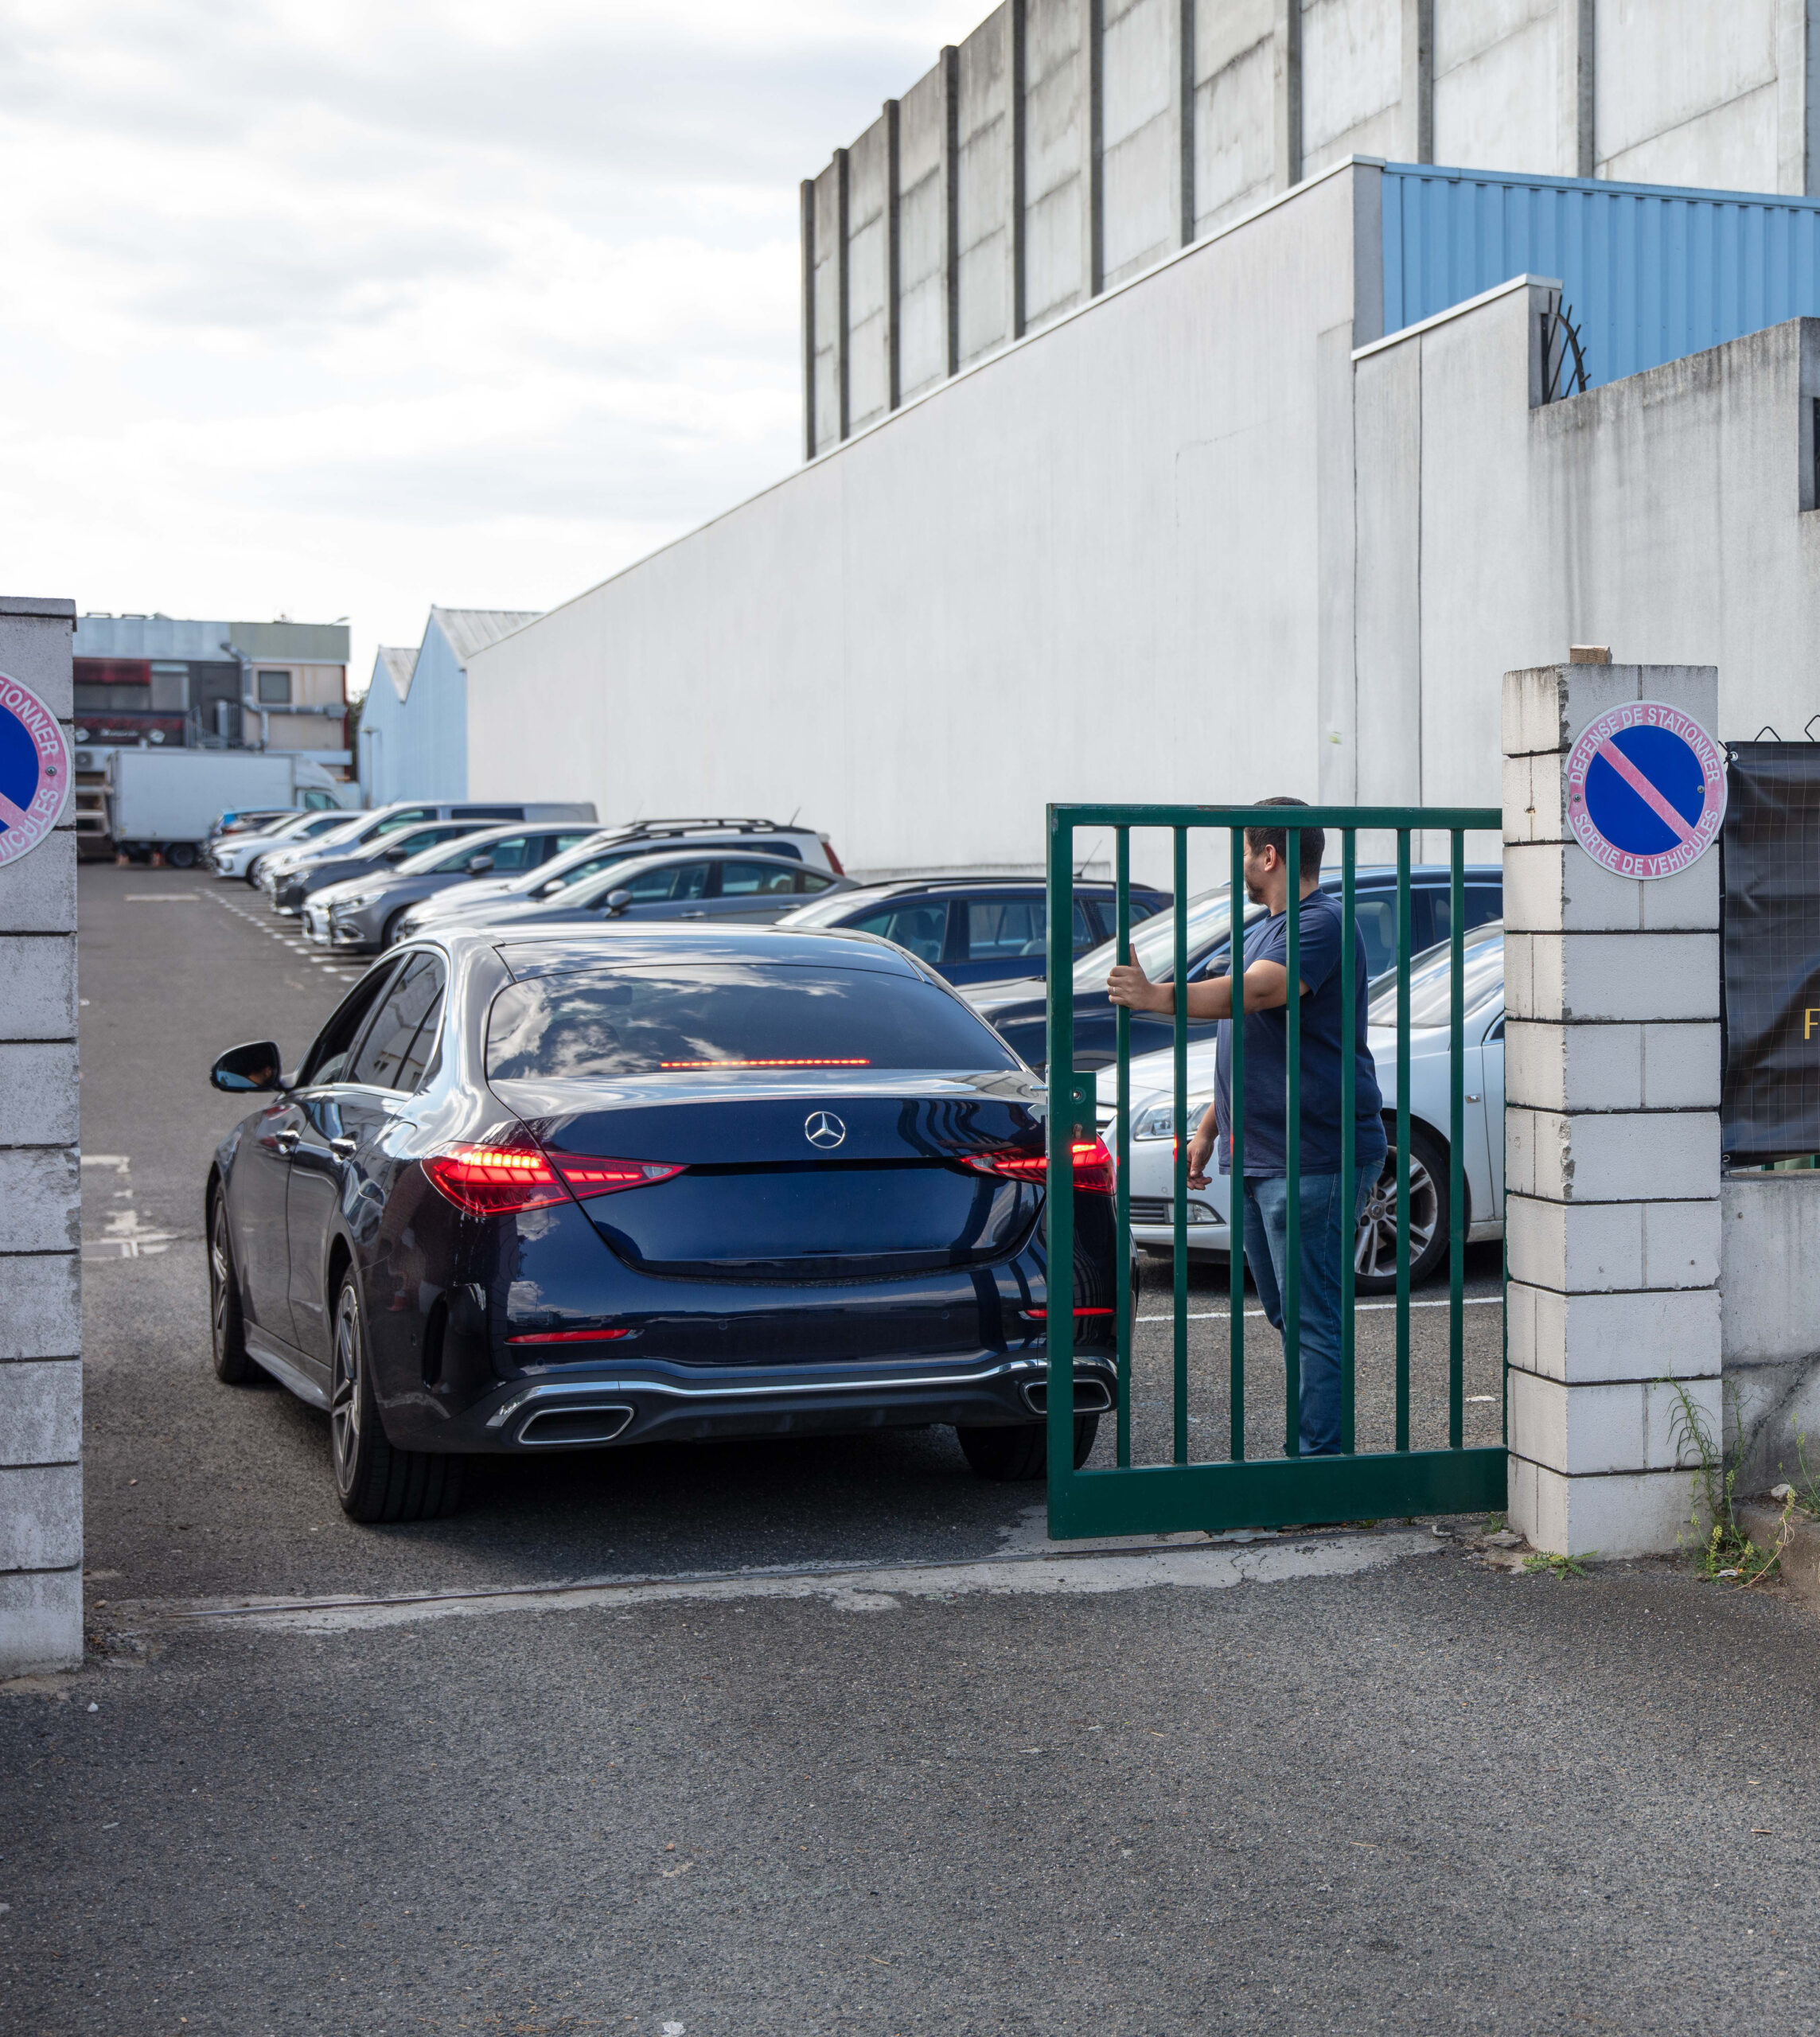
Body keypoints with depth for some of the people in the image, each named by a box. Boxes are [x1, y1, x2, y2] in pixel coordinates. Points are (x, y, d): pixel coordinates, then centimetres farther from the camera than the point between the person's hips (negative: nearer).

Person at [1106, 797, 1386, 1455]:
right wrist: (1209, 1126, 24)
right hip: (1255, 1156, 11)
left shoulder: (1322, 925, -14)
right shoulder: (1263, 928, 20)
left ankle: (1320, 1460, -3)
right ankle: (1312, 1446, 24)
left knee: (1313, 1319, -7)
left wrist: (1159, 997, -38)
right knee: (1287, 1316, 15)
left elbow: (1258, 992, -31)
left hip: (1313, 1160, -11)